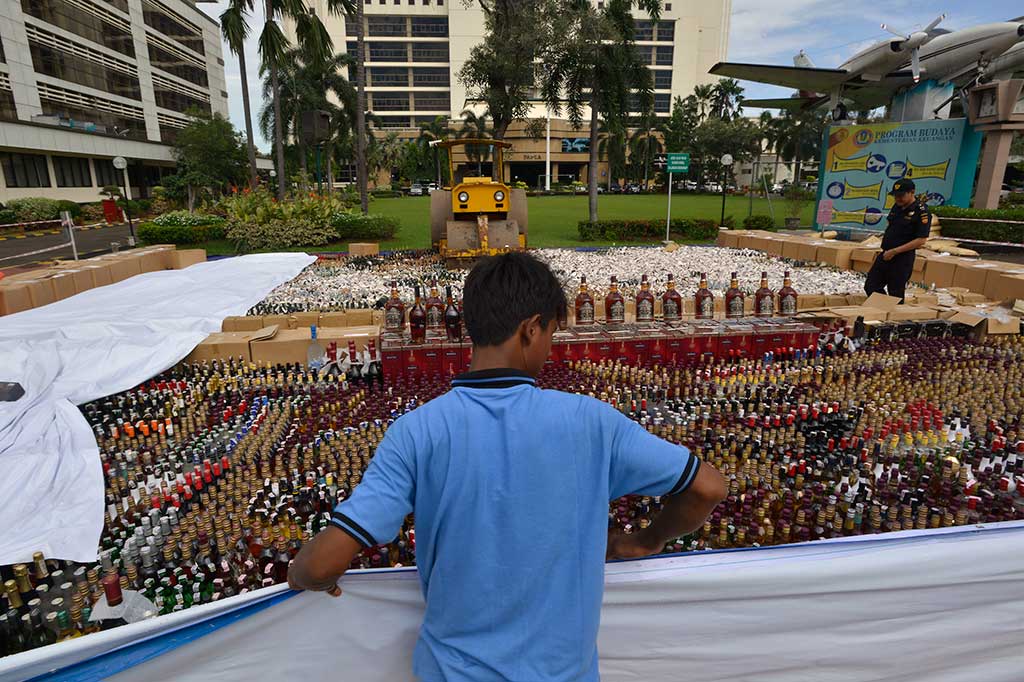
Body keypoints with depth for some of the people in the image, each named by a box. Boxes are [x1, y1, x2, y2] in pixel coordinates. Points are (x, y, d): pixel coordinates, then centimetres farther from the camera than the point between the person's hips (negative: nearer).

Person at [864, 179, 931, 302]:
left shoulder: (922, 211, -15)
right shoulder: (897, 206, 8)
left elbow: (921, 240, -18)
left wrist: (894, 251, -19)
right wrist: (885, 248, 10)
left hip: (903, 258, -8)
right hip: (885, 255, 8)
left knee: (896, 294, 0)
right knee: (871, 286, 9)